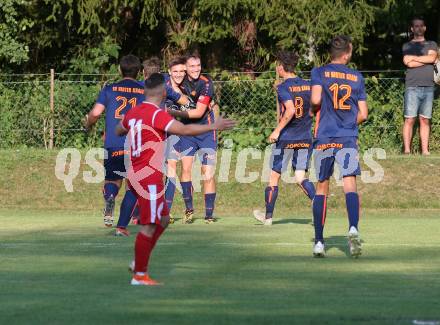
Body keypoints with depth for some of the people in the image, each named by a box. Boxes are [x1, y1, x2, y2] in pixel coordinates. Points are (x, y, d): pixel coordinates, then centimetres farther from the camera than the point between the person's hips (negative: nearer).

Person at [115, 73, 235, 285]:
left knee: (163, 220, 18)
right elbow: (183, 130, -27)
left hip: (135, 173, 9)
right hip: (149, 177, -9)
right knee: (149, 226, -5)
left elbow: (119, 131, 29)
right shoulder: (158, 115, -16)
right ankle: (139, 275, -3)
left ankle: (139, 262, 17)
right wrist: (213, 127, -22)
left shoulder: (133, 113, 10)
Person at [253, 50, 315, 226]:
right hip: (305, 138, 5)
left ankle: (268, 216, 18)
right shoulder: (308, 85, 6)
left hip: (286, 139, -5)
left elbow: (290, 110, -25)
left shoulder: (283, 87, -11)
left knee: (274, 177, 9)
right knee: (300, 177, 5)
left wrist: (277, 130, -18)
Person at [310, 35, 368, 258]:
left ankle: (319, 241, 9)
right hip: (349, 139, 0)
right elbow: (363, 114, 9)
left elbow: (315, 99, -14)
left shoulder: (319, 73, 2)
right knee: (350, 185, -9)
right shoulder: (357, 77, 9)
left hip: (324, 138, 0)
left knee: (322, 187, 9)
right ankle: (353, 228, -35)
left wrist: (313, 109, 9)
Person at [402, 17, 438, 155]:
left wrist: (415, 58, 1)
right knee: (410, 119, -8)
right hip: (412, 87, -2)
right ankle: (407, 150, -10)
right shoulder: (407, 46, 13)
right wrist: (426, 59, -2)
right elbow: (408, 62, -6)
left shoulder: (431, 45, 19)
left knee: (425, 120, 1)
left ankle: (425, 150, 0)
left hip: (428, 87, 2)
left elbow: (432, 57, -2)